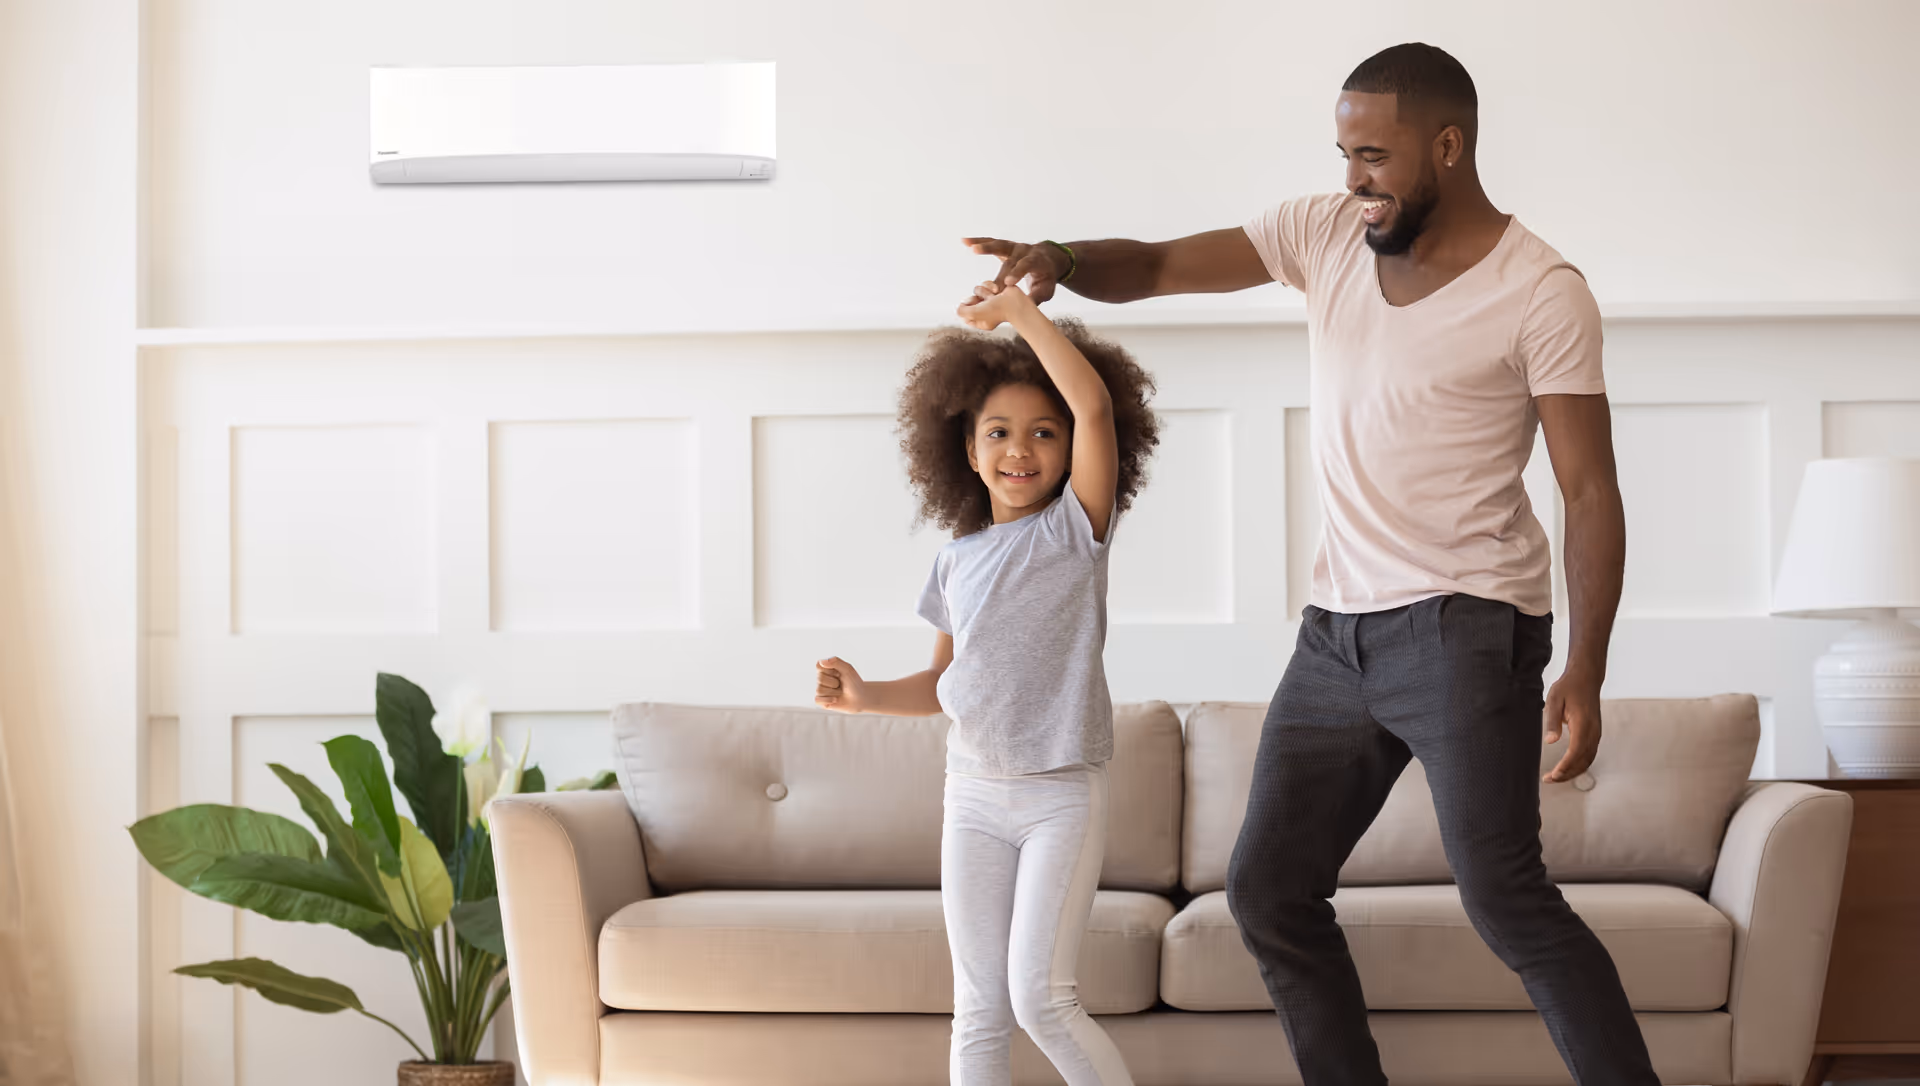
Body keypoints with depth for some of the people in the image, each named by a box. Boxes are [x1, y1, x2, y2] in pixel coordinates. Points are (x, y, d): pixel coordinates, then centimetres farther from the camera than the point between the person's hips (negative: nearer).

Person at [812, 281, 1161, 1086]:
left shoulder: (1074, 528, -4)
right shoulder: (958, 562, 9)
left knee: (1040, 998, -12)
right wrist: (864, 695, 1)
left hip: (1062, 795, -5)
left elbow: (1094, 403, -18)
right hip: (974, 795, 5)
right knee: (979, 1010, 5)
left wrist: (1022, 313, -14)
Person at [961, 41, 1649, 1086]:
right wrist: (1061, 259, -14)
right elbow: (1156, 266, 9)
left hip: (1467, 627, -6)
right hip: (1339, 628, 7)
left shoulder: (1540, 291, -8)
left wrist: (1585, 674, -17)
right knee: (1267, 889, 7)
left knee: (1504, 898, -15)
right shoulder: (1324, 233, 7)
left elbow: (1591, 491, -9)